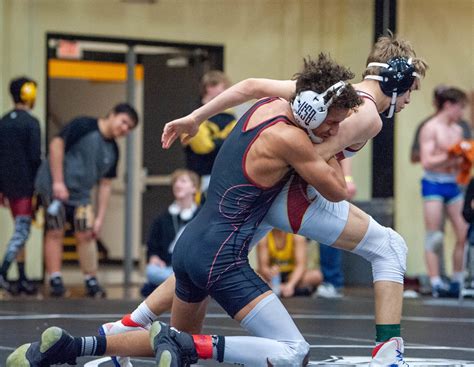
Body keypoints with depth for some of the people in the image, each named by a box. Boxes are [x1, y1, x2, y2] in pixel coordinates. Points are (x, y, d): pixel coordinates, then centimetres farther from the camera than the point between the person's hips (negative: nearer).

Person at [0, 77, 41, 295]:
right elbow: (35, 157, -16)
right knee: (22, 231, -7)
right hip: (25, 185, -7)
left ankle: (22, 279, 15)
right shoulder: (31, 123, -11)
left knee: (19, 230, 15)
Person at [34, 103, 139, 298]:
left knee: (86, 235, 2)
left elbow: (105, 185, 12)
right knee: (55, 232, -5)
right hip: (53, 187, -7)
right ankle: (55, 281, -1)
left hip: (80, 194, 7)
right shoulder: (83, 126, -11)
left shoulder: (112, 151, 10)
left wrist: (100, 218, 6)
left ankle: (91, 282, 9)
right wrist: (58, 182, -20)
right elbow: (56, 144, -17)